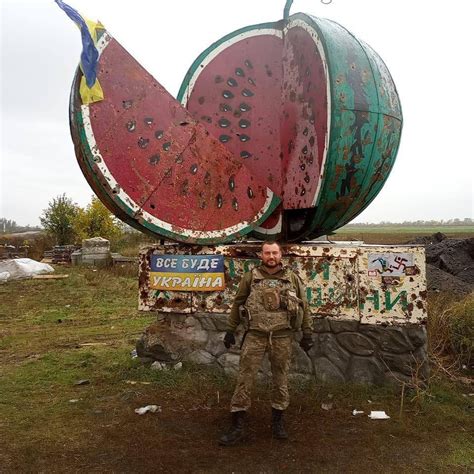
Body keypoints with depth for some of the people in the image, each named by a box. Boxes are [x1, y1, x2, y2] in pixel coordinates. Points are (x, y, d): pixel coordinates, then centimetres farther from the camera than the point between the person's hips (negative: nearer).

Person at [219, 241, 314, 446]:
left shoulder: (292, 278, 6)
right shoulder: (250, 277, 4)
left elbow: (304, 306, 9)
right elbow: (237, 304, 9)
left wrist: (307, 333, 6)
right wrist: (230, 330, 8)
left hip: (282, 336, 1)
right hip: (255, 335, 0)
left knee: (281, 378, 11)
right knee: (244, 377, 0)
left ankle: (277, 421, 28)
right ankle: (237, 426, 9)